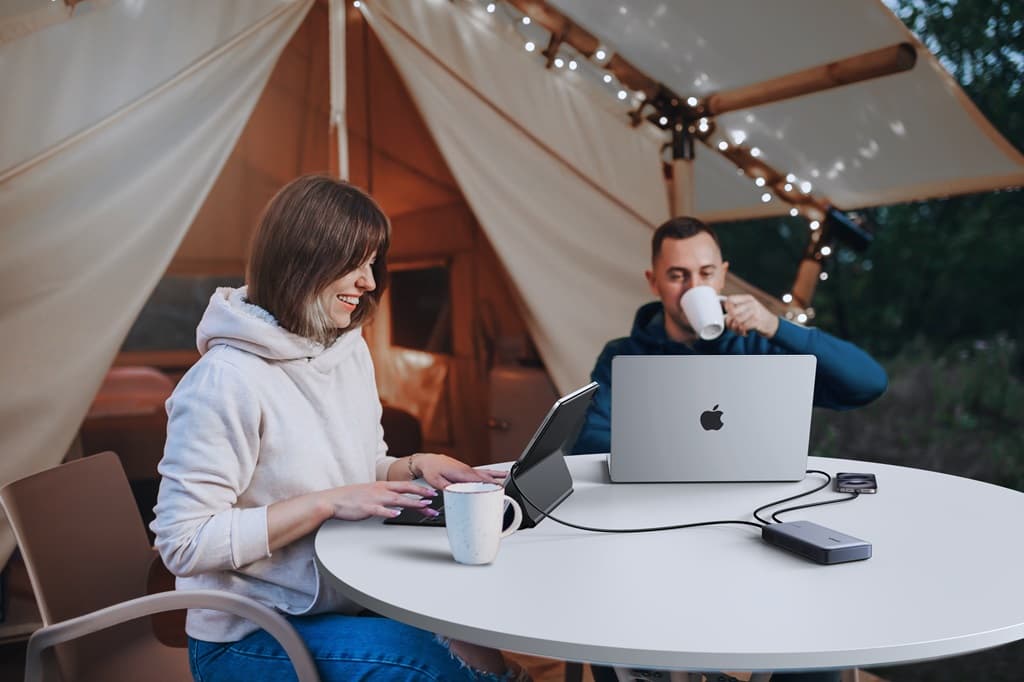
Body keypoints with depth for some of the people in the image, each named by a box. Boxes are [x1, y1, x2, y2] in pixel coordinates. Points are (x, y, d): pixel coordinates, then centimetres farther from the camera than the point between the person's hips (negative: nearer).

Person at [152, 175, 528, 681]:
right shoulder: (227, 379, -20)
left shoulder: (351, 350, 4)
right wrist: (328, 503, -23)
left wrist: (416, 466, -6)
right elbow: (184, 544, -21)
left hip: (350, 596, 6)